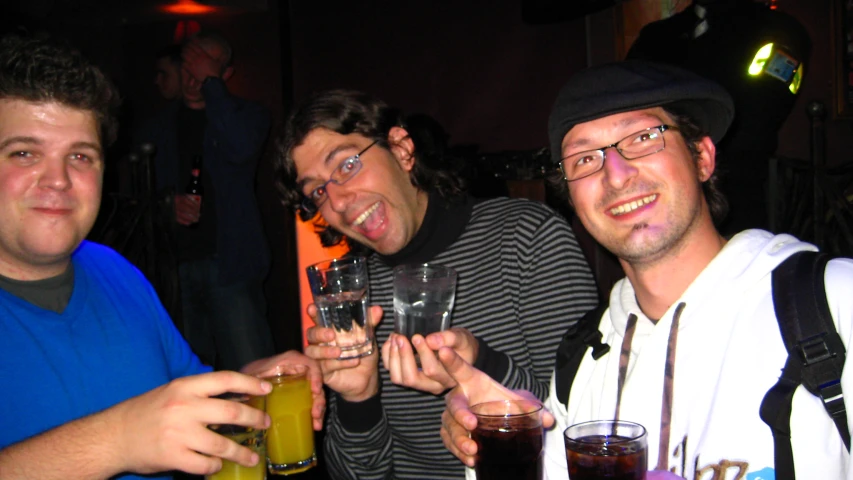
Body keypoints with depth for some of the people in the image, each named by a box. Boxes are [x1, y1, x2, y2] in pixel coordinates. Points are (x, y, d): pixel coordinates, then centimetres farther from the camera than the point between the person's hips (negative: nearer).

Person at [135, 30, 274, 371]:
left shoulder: (247, 115, 10)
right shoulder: (157, 128, 19)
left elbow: (240, 148, -13)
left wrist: (212, 83, -8)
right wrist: (166, 204, -5)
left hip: (229, 264, -3)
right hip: (172, 266, 4)